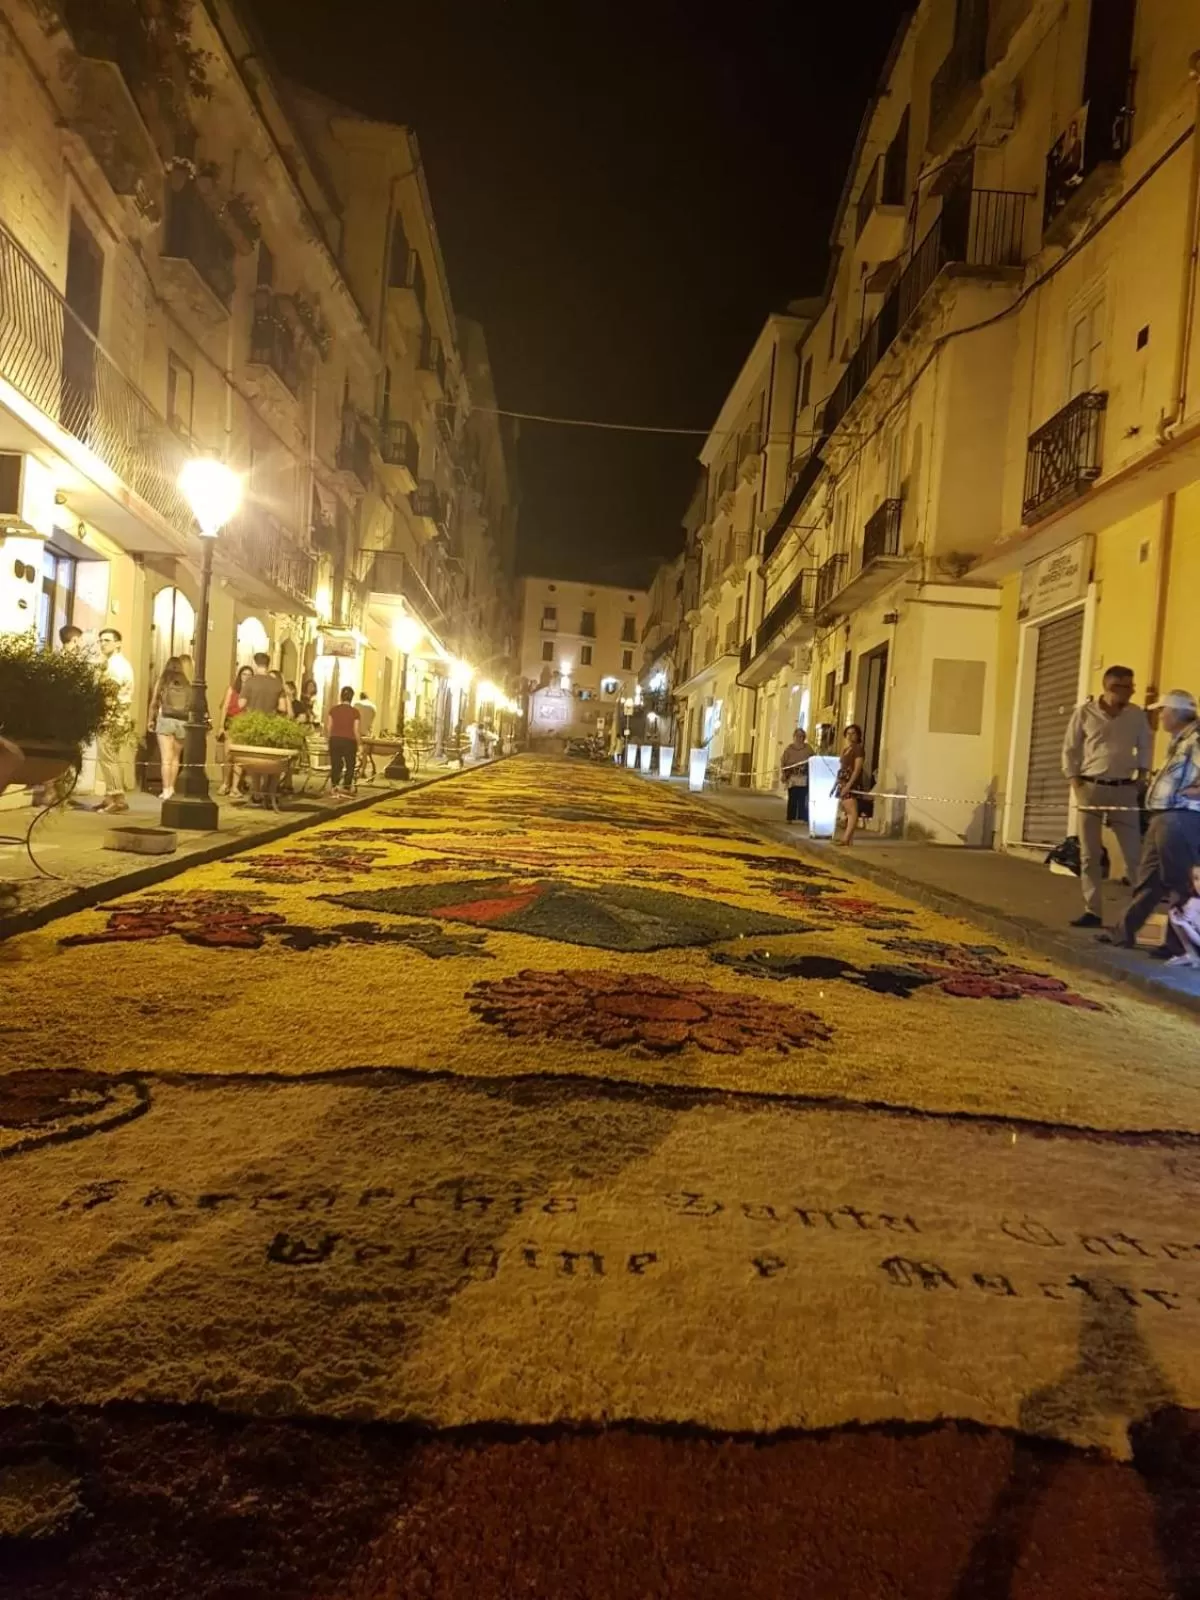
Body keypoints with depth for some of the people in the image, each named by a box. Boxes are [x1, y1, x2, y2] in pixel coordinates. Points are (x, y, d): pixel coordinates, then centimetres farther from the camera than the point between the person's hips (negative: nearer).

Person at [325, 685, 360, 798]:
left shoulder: (333, 709, 1)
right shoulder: (354, 711, -7)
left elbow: (328, 728, 1)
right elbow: (355, 730, -7)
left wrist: (329, 739, 15)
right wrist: (358, 744, 4)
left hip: (335, 740, 2)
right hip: (349, 741, -2)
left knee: (335, 765, 11)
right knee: (350, 765, 12)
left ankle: (334, 789, 7)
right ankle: (345, 789, 9)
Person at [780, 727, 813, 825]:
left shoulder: (808, 748, 6)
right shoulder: (789, 748, 5)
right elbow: (783, 761, 3)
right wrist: (783, 774, -7)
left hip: (804, 778, 0)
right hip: (792, 778, 0)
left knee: (803, 799, -3)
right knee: (792, 798, 0)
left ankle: (802, 818, 1)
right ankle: (791, 818, 6)